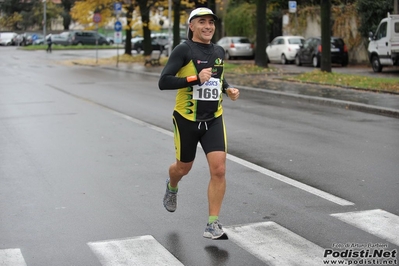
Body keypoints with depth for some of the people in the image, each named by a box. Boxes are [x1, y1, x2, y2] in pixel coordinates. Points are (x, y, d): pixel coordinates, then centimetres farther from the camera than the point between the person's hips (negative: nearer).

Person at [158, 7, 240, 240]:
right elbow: (163, 82, -19)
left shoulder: (219, 51, 5)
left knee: (219, 170, -9)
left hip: (214, 119, 4)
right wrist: (195, 78, -27)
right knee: (184, 168, 16)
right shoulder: (184, 50, -12)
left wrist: (229, 89, 5)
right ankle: (172, 187, 54)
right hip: (187, 119, -3)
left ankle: (213, 225, 1)